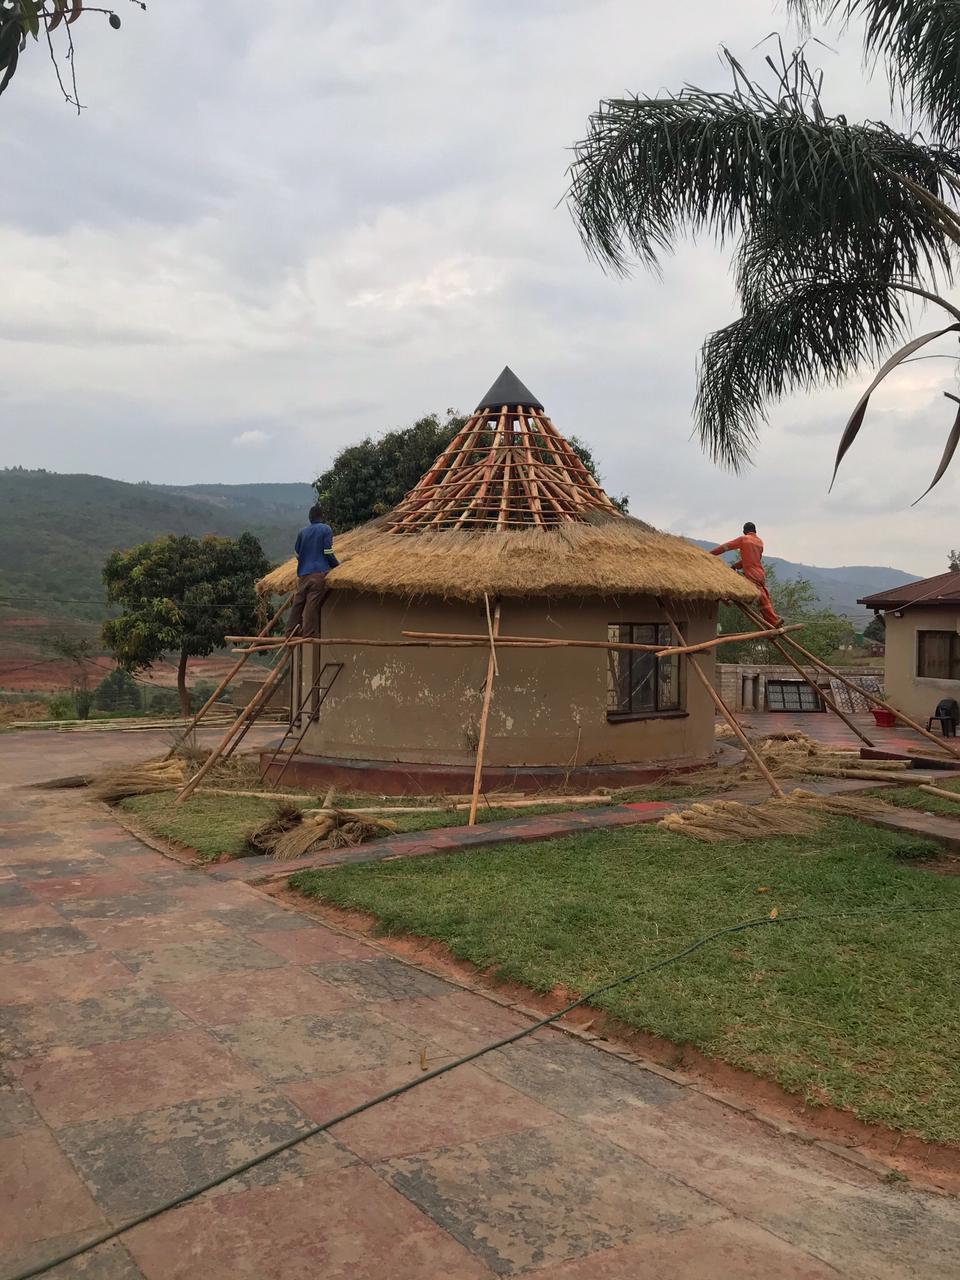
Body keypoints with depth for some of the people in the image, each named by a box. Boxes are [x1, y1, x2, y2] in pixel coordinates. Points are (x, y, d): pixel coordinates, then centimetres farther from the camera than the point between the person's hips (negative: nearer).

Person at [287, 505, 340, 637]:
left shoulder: (302, 532, 14)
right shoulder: (326, 529, 1)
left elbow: (297, 554, 19)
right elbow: (328, 552, -5)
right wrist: (337, 564, 10)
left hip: (303, 573, 5)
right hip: (319, 572, -5)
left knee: (298, 603, 8)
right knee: (312, 604, -7)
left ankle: (291, 631, 11)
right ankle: (309, 633, -8)